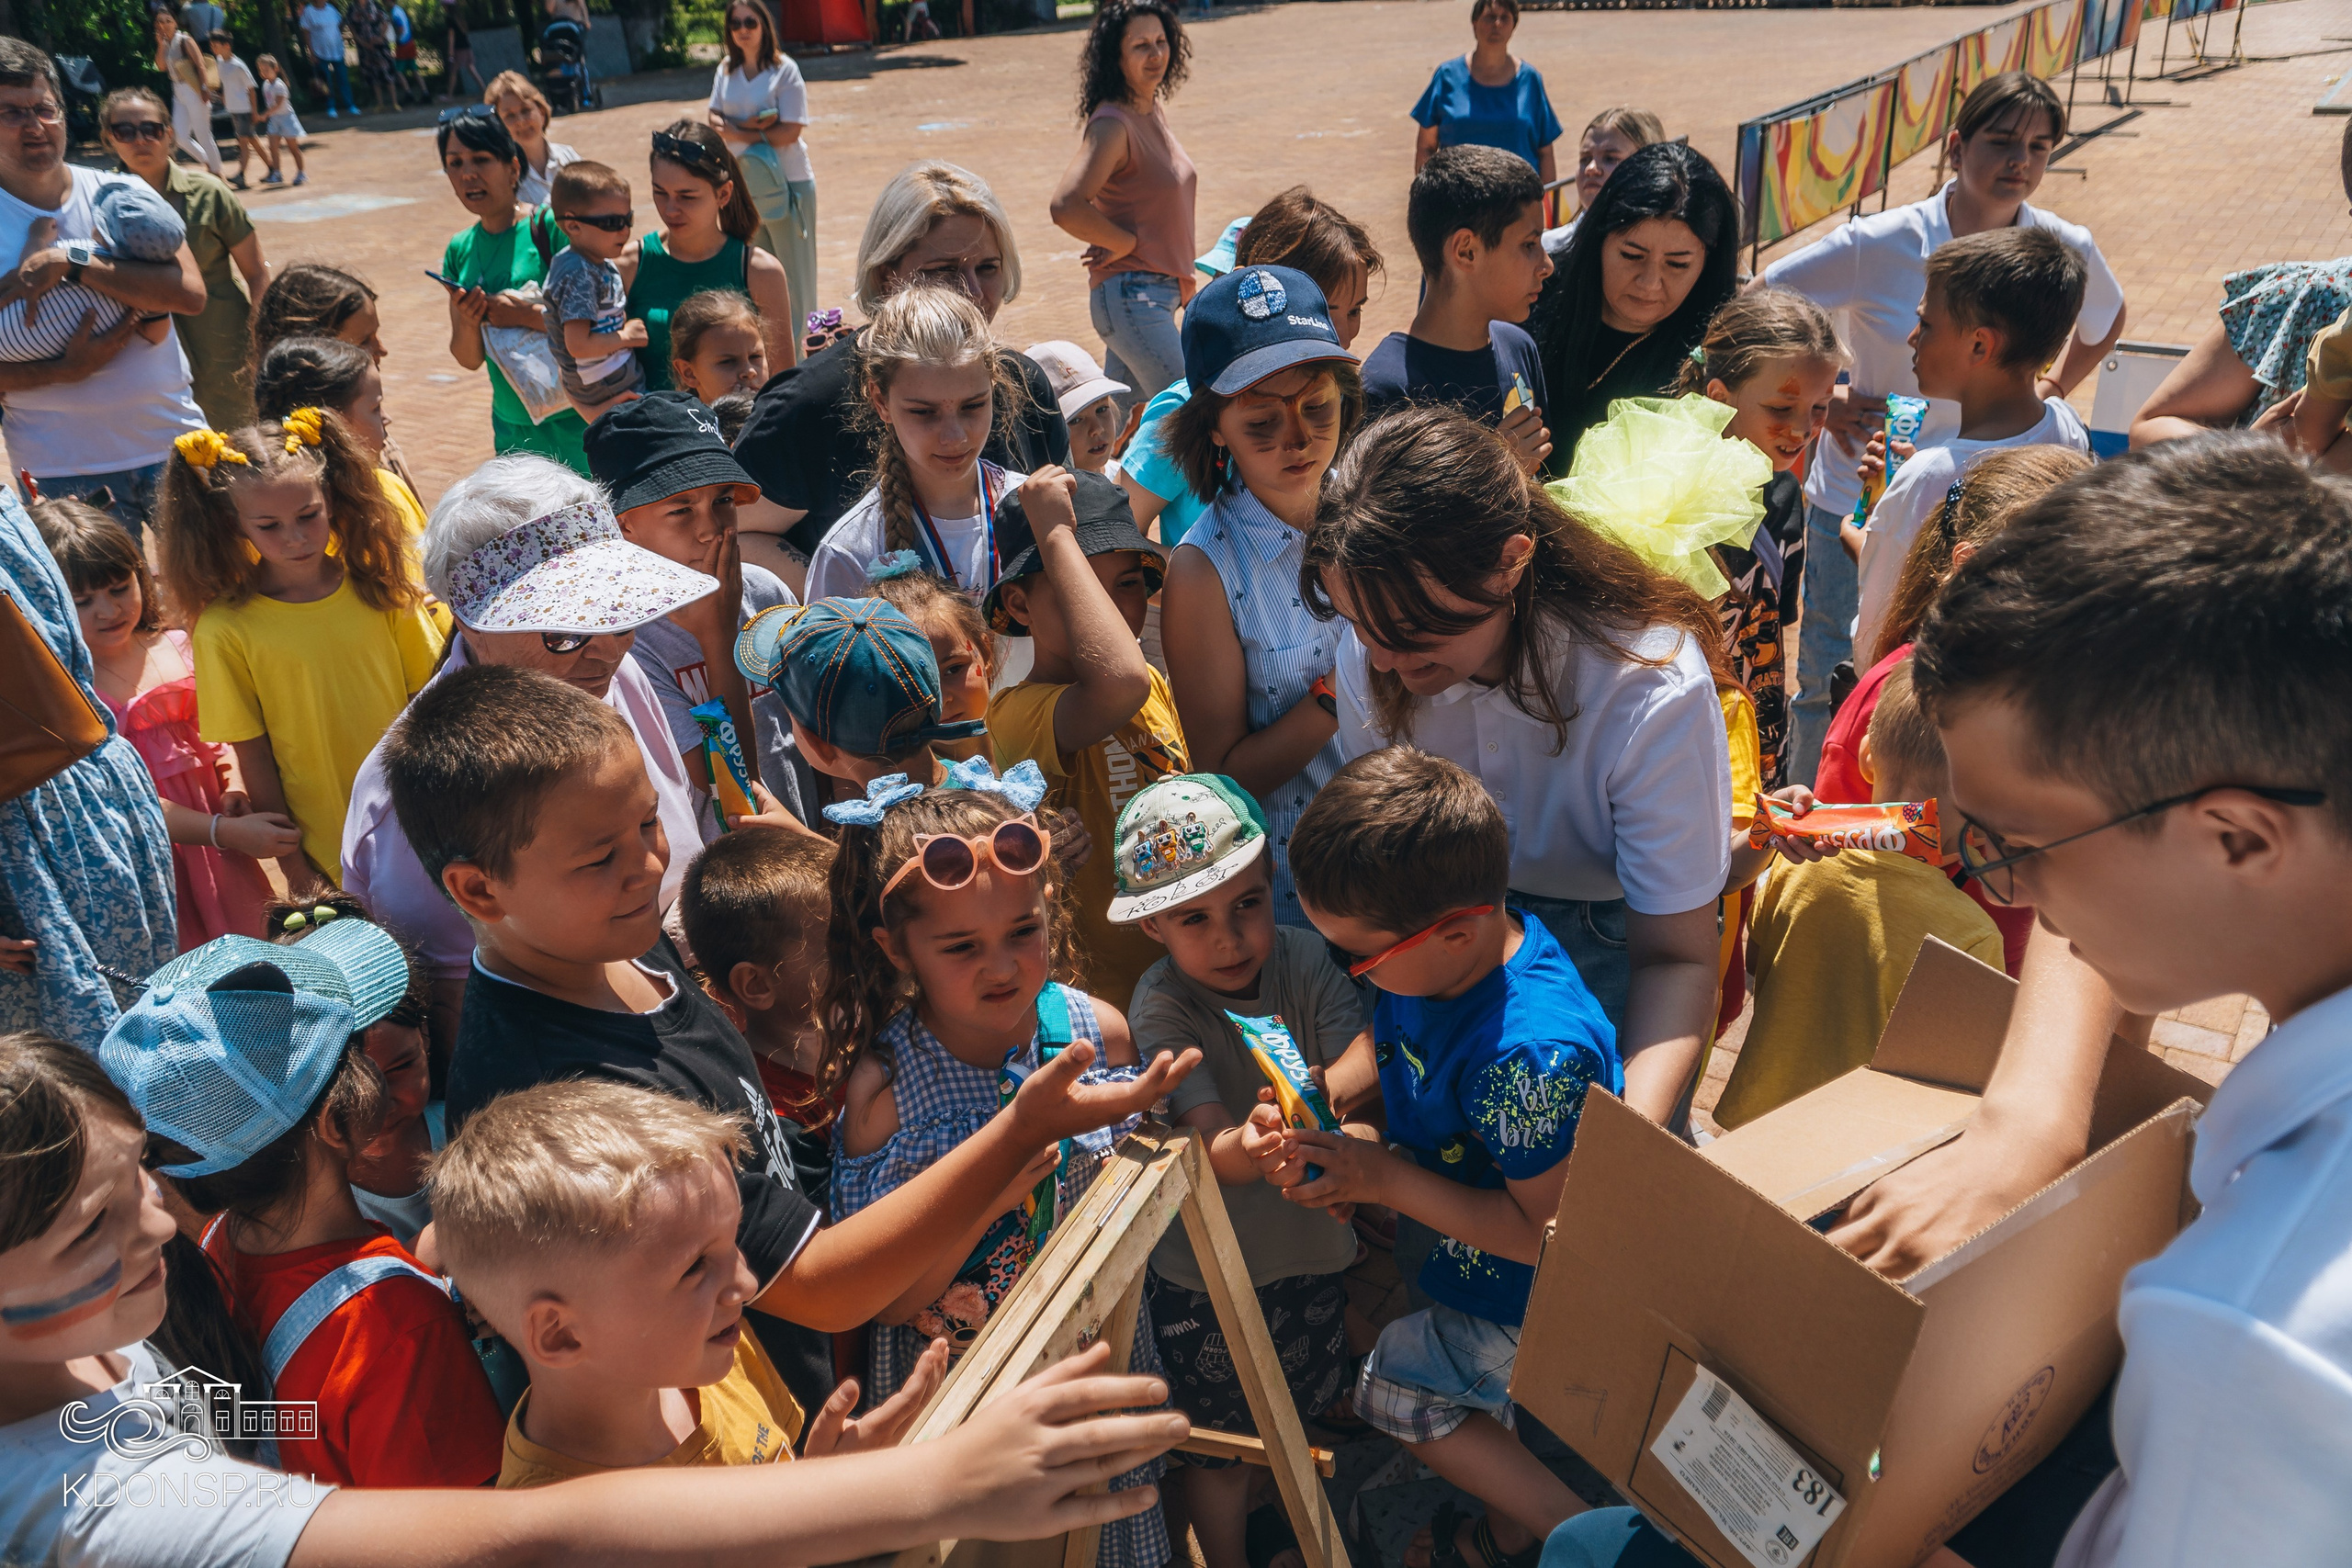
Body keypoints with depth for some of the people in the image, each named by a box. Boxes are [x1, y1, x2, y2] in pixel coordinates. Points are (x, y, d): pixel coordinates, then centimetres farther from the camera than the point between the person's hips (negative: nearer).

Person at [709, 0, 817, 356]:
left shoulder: (784, 69, -8)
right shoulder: (726, 70, 8)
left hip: (787, 183, -5)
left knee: (792, 272, -1)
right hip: (743, 183, 5)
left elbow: (791, 131, -15)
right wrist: (747, 126, -15)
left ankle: (797, 351, 5)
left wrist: (737, 133, -12)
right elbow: (715, 120, 5)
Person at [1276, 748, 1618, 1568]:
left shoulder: (1530, 1056, -42)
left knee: (1397, 1388, 8)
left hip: (1531, 1292, -8)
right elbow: (1383, 1044, 4)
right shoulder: (1430, 958, -16)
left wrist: (1384, 1179, -31)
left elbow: (1540, 1231, -33)